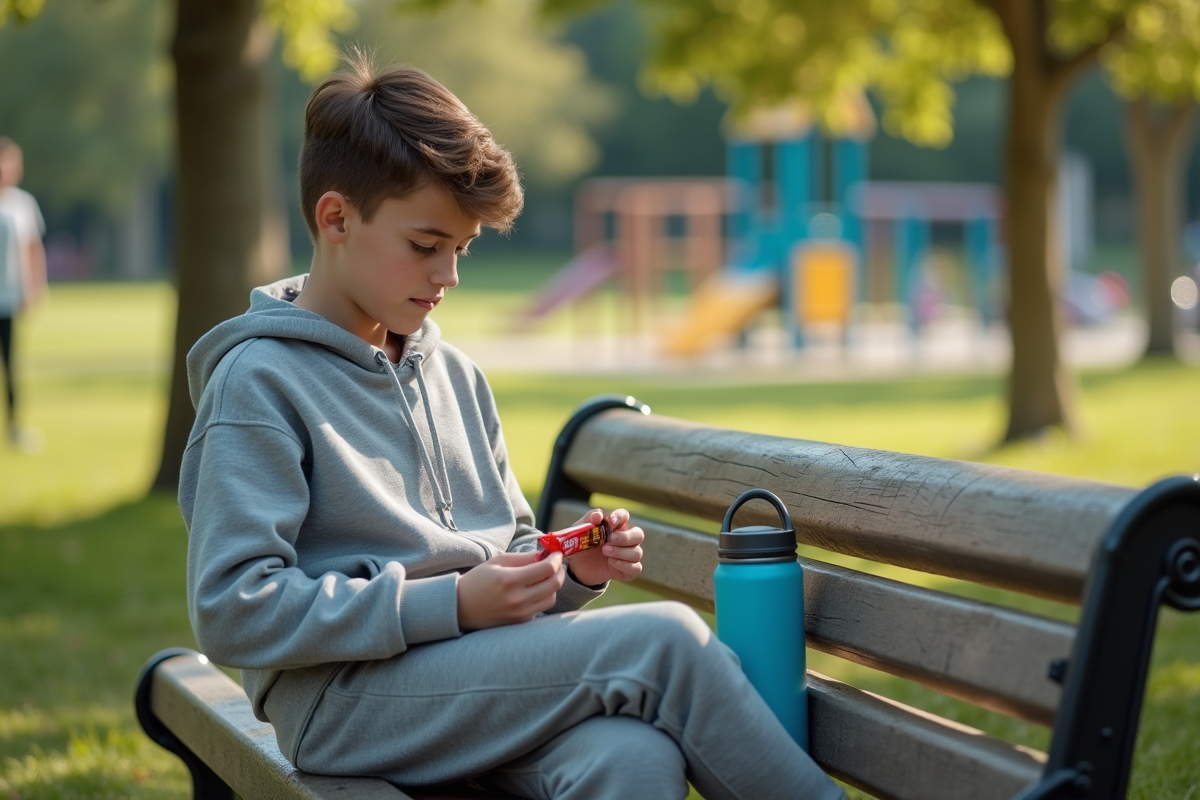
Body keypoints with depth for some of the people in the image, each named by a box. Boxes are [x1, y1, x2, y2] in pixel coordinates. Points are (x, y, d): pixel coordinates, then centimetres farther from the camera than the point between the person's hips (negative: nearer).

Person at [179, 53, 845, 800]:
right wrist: (453, 604, -17)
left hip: (482, 665, 6)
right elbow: (233, 611, -13)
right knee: (665, 639, -23)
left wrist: (567, 571, 4)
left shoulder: (455, 375, 19)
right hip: (347, 698, -6)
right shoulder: (261, 382, -4)